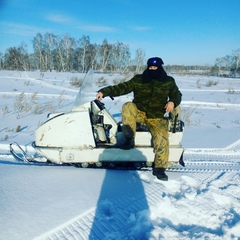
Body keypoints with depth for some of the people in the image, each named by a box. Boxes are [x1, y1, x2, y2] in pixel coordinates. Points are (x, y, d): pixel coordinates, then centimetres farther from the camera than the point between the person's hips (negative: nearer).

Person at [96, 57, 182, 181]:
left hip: (157, 117, 0)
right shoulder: (138, 79, 0)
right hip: (139, 112, 1)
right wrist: (104, 91, -20)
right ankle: (130, 139, -24)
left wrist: (173, 102, -11)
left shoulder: (169, 81, 4)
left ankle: (159, 168, -8)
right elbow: (122, 88, -7)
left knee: (162, 139, -23)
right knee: (128, 106, -31)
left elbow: (177, 95, 14)